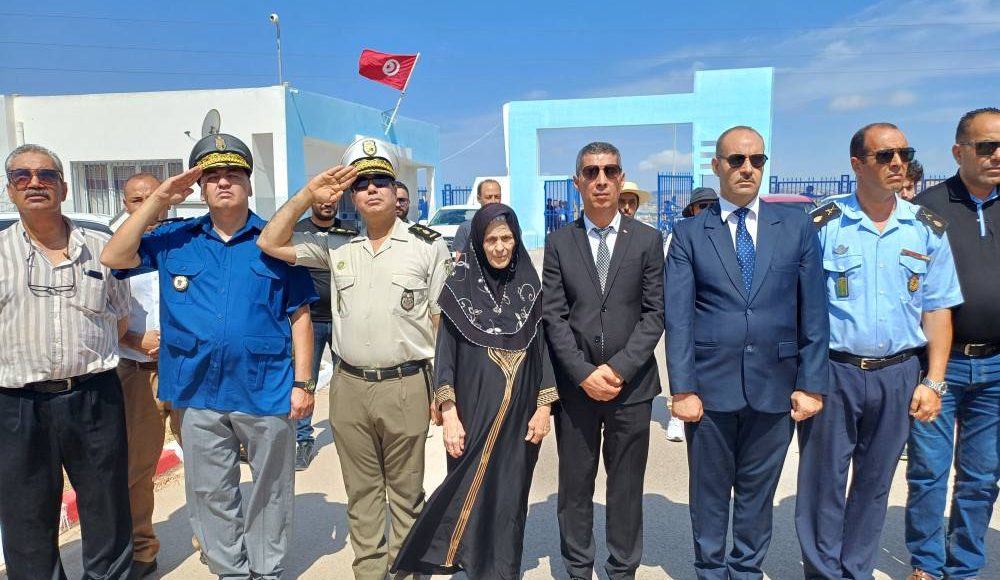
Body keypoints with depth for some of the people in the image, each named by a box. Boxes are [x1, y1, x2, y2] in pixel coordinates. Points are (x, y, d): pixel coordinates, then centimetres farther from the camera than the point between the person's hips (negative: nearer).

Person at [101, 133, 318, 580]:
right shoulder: (175, 241, 7)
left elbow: (299, 316, -1)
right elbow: (114, 257, -2)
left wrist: (302, 383, -6)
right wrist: (158, 200, -5)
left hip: (267, 391, -2)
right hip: (199, 393, 3)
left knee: (269, 491, 13)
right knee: (210, 494, 14)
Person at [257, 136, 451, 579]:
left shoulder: (428, 245, -2)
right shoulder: (337, 245, 7)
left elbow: (442, 321, 0)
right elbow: (270, 244, 6)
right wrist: (308, 196, -3)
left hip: (406, 386, -3)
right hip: (348, 388, 3)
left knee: (405, 493, 11)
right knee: (361, 493, 16)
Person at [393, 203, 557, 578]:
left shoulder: (529, 287, 4)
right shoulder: (460, 286, -3)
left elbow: (542, 347, 7)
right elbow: (444, 352, -4)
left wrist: (544, 406, 1)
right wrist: (449, 413, -11)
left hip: (519, 413, 2)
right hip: (473, 410, -2)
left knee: (510, 497, 9)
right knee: (471, 492, 2)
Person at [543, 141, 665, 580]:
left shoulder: (647, 240, 3)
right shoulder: (558, 242, 4)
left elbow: (654, 314, -1)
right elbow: (553, 317, -1)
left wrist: (619, 368, -12)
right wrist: (584, 374, -11)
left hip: (631, 384, 0)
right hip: (575, 384, 1)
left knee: (627, 486, 11)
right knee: (575, 486, 10)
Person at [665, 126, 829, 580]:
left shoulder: (796, 227, 4)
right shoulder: (689, 234, 0)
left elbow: (813, 312, 3)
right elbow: (678, 319, -5)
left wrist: (812, 384, -1)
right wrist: (683, 389, -9)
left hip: (775, 385, 1)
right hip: (711, 385, -1)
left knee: (758, 490, 15)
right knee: (709, 491, 13)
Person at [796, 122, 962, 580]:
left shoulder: (928, 230, 5)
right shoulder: (823, 225, -5)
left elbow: (937, 310, 7)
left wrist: (933, 381, 0)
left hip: (898, 375, 3)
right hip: (832, 371, -3)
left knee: (874, 482, 15)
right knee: (823, 480, 5)